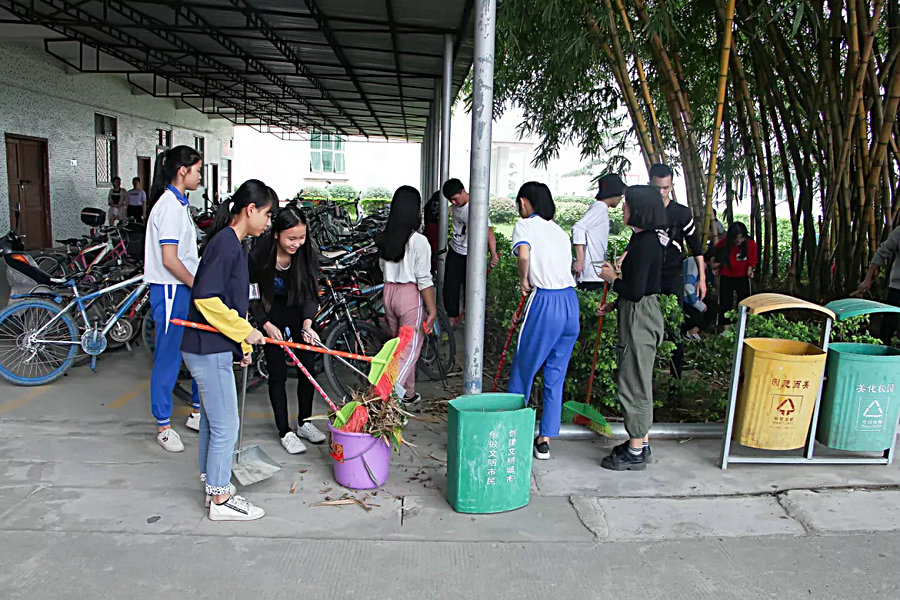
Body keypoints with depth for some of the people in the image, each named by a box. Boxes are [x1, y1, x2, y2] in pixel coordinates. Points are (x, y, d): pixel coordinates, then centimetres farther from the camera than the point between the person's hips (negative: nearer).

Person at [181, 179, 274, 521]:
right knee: (225, 426, 0)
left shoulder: (230, 243, 14)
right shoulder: (227, 243, -17)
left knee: (213, 421, 19)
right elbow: (206, 298, -25)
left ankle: (213, 485, 33)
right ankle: (221, 500, 13)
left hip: (209, 348, 10)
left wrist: (242, 344, 18)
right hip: (210, 350, -10)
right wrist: (245, 332, -16)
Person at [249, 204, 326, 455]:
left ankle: (304, 423, 23)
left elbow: (311, 294, -16)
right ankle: (285, 432, 9)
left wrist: (307, 323, -31)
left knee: (308, 368, 4)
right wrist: (266, 325, -22)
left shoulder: (307, 254, -19)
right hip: (272, 316, -2)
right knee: (277, 373, -2)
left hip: (300, 314, 3)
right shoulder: (260, 255, -24)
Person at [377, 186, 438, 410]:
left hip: (388, 292, 7)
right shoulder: (419, 241, -16)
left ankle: (408, 396, 28)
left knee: (401, 345, 18)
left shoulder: (385, 238, 2)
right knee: (410, 348, 2)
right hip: (410, 294, -6)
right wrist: (432, 310, -11)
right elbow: (424, 280, -16)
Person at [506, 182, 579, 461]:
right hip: (571, 301, 7)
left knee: (523, 369, 10)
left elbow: (523, 255, -21)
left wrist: (524, 282, -5)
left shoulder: (525, 225, -1)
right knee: (555, 375, 13)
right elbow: (568, 266, 14)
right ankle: (545, 440, 19)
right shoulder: (560, 231, 20)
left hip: (544, 302, -6)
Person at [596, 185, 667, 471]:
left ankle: (636, 452, 11)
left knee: (633, 382, -1)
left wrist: (612, 279, -8)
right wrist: (615, 305, 18)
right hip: (638, 314, 11)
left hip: (640, 319, -11)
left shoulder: (645, 243, -20)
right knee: (638, 381, 18)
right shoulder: (643, 239, 11)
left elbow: (636, 291, -24)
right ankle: (641, 442, 30)